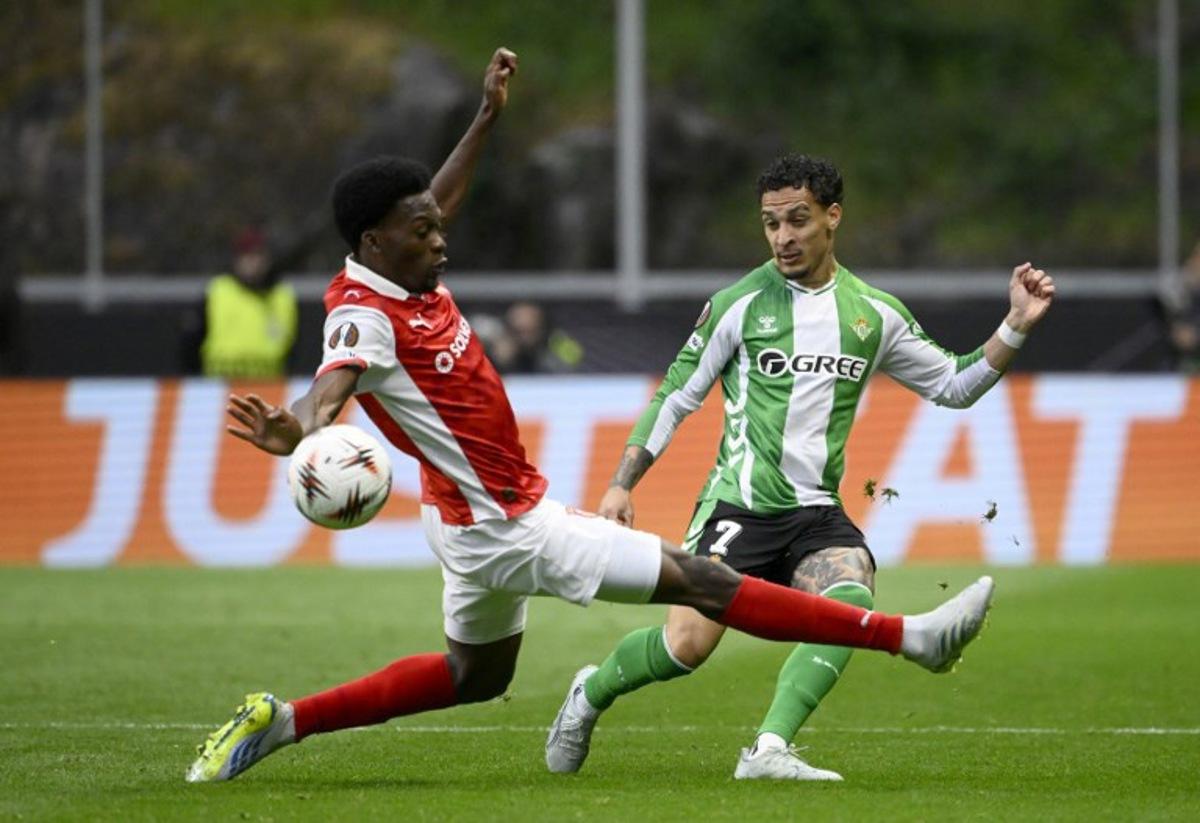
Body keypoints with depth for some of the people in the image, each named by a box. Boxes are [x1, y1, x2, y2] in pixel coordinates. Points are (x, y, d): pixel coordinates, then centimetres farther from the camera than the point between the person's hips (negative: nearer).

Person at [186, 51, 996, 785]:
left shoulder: (409, 279, 1)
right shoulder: (364, 317, -25)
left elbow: (439, 200, 22)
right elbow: (334, 383, -46)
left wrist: (488, 115, 28)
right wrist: (300, 429, -68)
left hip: (486, 518, 11)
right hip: (503, 529, -11)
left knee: (474, 677, 29)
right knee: (697, 582, -9)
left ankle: (279, 722, 29)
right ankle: (906, 637, -9)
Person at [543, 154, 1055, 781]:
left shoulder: (874, 313, 10)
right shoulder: (739, 304, 0)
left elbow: (954, 385, 19)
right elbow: (676, 396, 6)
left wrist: (1015, 327, 5)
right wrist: (621, 486, 1)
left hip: (816, 514, 3)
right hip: (738, 507, -3)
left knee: (852, 601, -29)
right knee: (687, 645, -17)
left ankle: (768, 750, -32)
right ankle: (590, 694, 16)